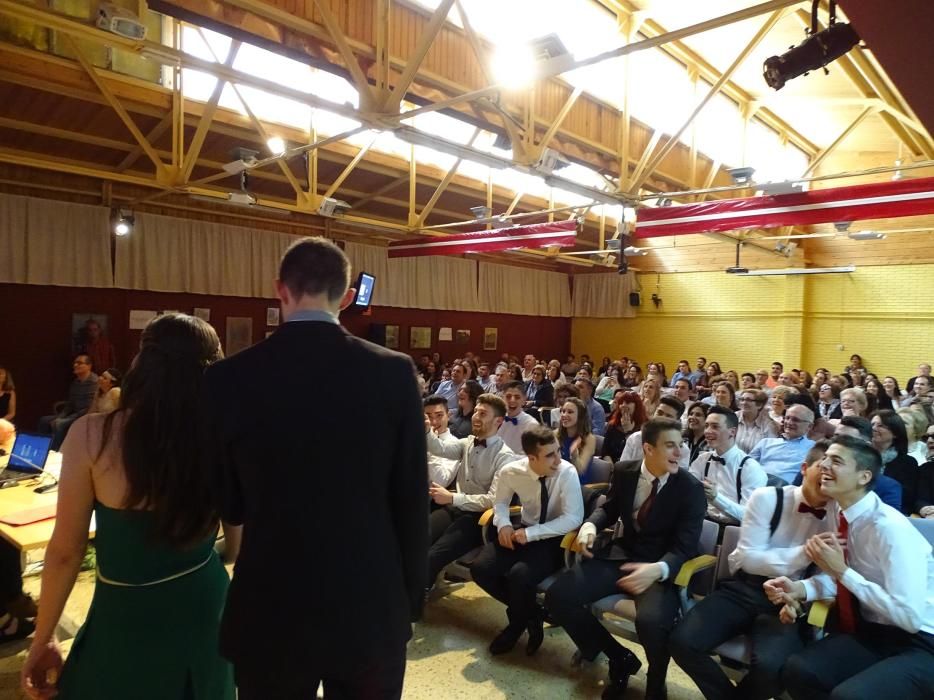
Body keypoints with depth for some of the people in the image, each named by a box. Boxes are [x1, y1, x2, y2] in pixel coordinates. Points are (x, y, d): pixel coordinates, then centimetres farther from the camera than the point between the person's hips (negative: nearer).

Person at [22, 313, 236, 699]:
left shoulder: (92, 435, -17)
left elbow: (66, 551, -8)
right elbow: (242, 546, -3)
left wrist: (43, 638, 6)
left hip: (128, 618, -2)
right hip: (205, 609, 2)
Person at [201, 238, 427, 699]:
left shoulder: (229, 378, -11)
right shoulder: (394, 372, -12)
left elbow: (227, 506, -2)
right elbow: (412, 500, -6)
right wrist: (411, 599, 7)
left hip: (270, 615, 0)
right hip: (372, 609, 1)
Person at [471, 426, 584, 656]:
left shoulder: (567, 472, -22)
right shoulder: (511, 472, -13)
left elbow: (574, 518, -23)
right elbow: (501, 502, 6)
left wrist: (531, 533, -28)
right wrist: (503, 524, -16)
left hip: (554, 537, -4)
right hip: (523, 530, 4)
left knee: (520, 575, -30)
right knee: (480, 569, -16)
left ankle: (517, 624, 5)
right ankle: (532, 613, 6)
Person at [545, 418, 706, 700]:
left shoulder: (690, 488, -10)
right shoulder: (624, 471, -1)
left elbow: (684, 547, -14)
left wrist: (658, 569, -36)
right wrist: (590, 524, -9)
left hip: (661, 566, -4)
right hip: (619, 554, 4)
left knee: (651, 620, -36)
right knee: (558, 596, -14)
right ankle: (620, 657, 9)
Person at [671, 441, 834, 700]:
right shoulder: (766, 498, -6)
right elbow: (749, 558, -12)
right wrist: (805, 553, -25)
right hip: (744, 589, 0)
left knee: (770, 666, -30)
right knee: (684, 642, -21)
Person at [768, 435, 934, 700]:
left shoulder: (890, 528, -23)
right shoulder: (837, 511, 0)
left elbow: (910, 616, -25)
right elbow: (836, 577, 9)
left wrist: (842, 571, -22)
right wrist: (800, 589, -10)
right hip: (868, 632, 6)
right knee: (797, 671, -17)